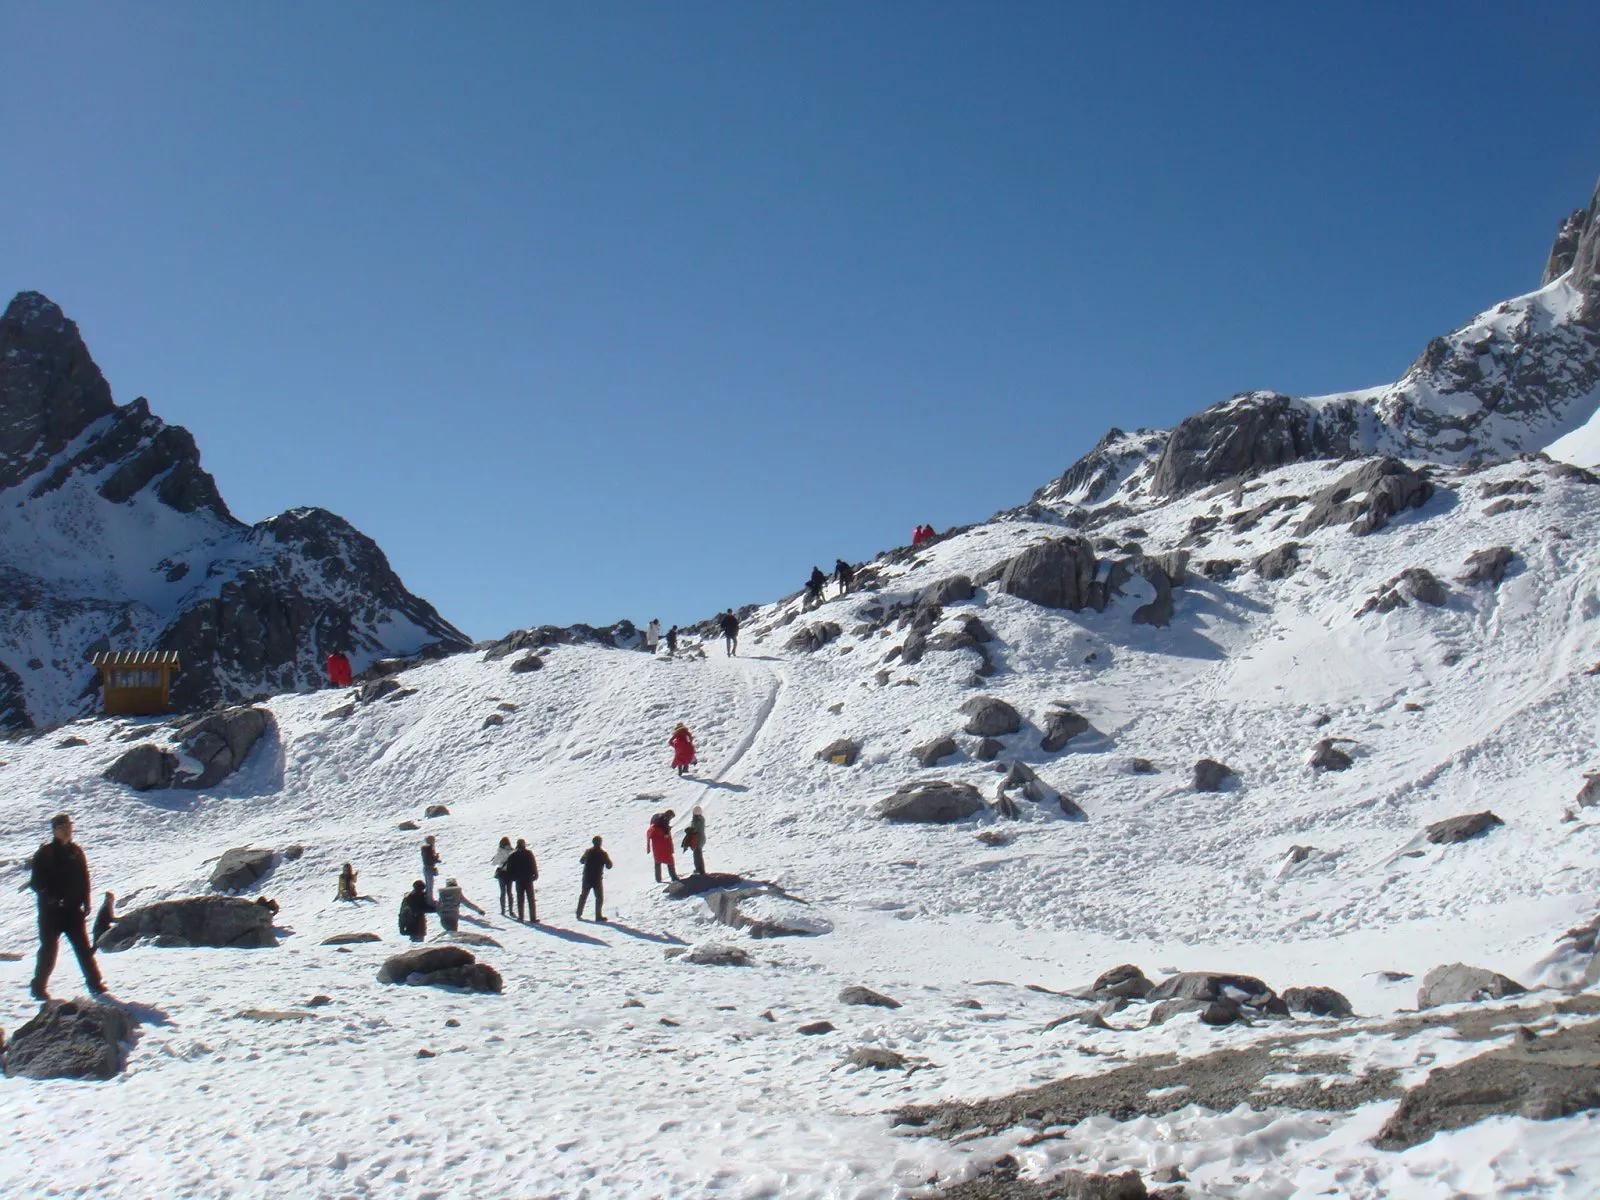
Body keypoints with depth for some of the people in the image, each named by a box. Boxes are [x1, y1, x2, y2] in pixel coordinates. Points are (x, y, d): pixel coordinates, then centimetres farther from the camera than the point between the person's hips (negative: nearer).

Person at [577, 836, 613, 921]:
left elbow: (581, 860, 16)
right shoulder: (603, 853, -11)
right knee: (599, 897, 8)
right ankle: (598, 916, 4)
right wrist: (606, 858, 12)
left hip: (586, 878, 4)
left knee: (583, 895, 19)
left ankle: (579, 914, 23)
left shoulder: (588, 851, 0)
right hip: (597, 879, -4)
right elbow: (609, 866, -6)